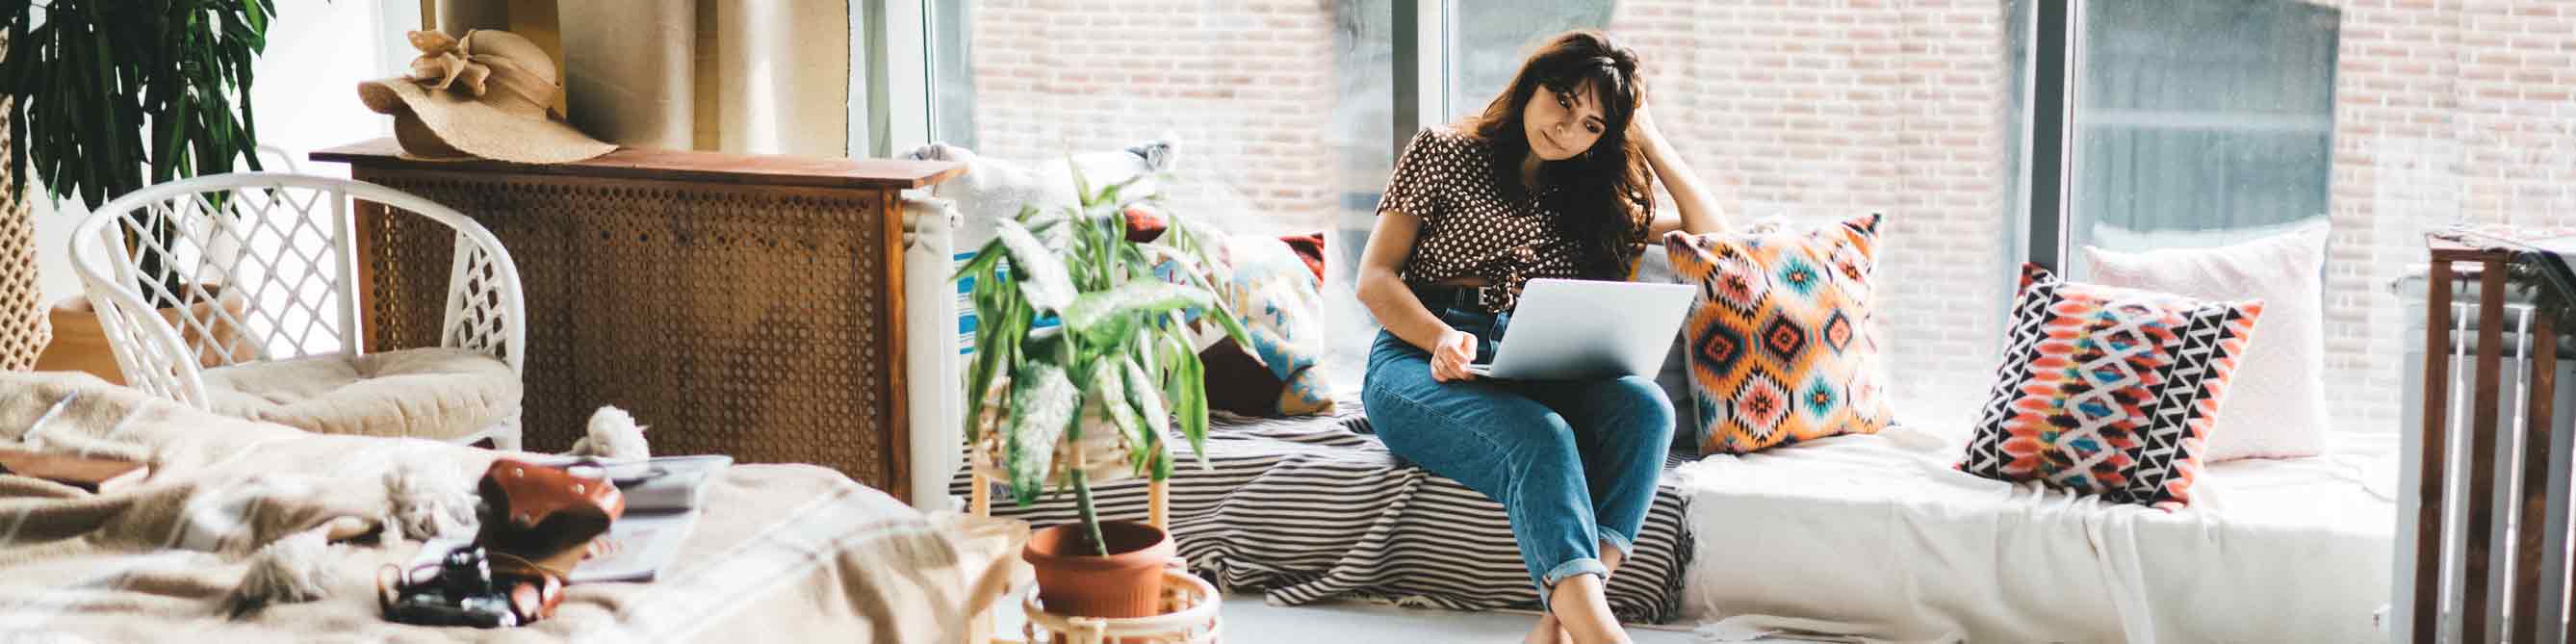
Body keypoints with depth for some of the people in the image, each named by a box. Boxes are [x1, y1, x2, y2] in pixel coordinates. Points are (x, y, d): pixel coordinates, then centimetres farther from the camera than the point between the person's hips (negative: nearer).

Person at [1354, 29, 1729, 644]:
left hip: (1529, 379, 4)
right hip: (1420, 363, -4)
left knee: (1643, 405, -30)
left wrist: (1648, 138, 15)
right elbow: (1375, 279, 2)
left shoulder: (1588, 201, 23)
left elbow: (1710, 231, 23)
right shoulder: (1443, 153, 10)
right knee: (1539, 435, -38)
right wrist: (1441, 338, -18)